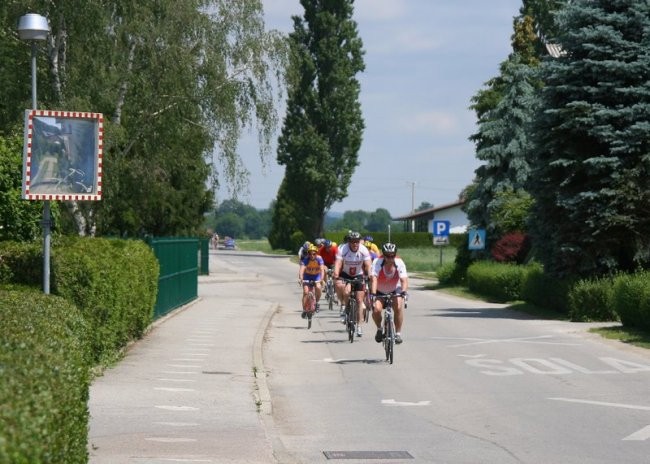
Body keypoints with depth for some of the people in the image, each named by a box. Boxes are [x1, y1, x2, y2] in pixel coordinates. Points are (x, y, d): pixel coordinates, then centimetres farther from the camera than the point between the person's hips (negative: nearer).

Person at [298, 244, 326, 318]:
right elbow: (302, 269, -40)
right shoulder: (305, 259, -26)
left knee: (318, 288, -27)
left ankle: (316, 302, -2)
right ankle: (304, 310, -5)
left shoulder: (319, 259, -25)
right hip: (307, 276, 0)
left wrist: (321, 279, -53)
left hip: (316, 276, 0)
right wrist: (300, 279, -58)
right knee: (305, 292, -16)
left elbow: (322, 269, -37)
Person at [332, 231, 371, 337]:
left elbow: (367, 265, -28)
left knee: (359, 301, -3)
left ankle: (359, 326, 6)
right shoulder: (342, 249, -24)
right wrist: (335, 273, -54)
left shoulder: (364, 250, -21)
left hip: (359, 276, 1)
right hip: (345, 275, -1)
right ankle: (344, 306, -6)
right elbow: (338, 263, -35)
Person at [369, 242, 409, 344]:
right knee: (376, 310, -23)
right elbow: (373, 279, -37)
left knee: (398, 307, -25)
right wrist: (373, 294, -51)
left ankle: (398, 333, -10)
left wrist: (403, 291, -52)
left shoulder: (399, 263, -24)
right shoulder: (377, 262, -27)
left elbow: (404, 279, -33)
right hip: (379, 291, 0)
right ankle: (379, 329, 7)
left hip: (395, 290, 0)